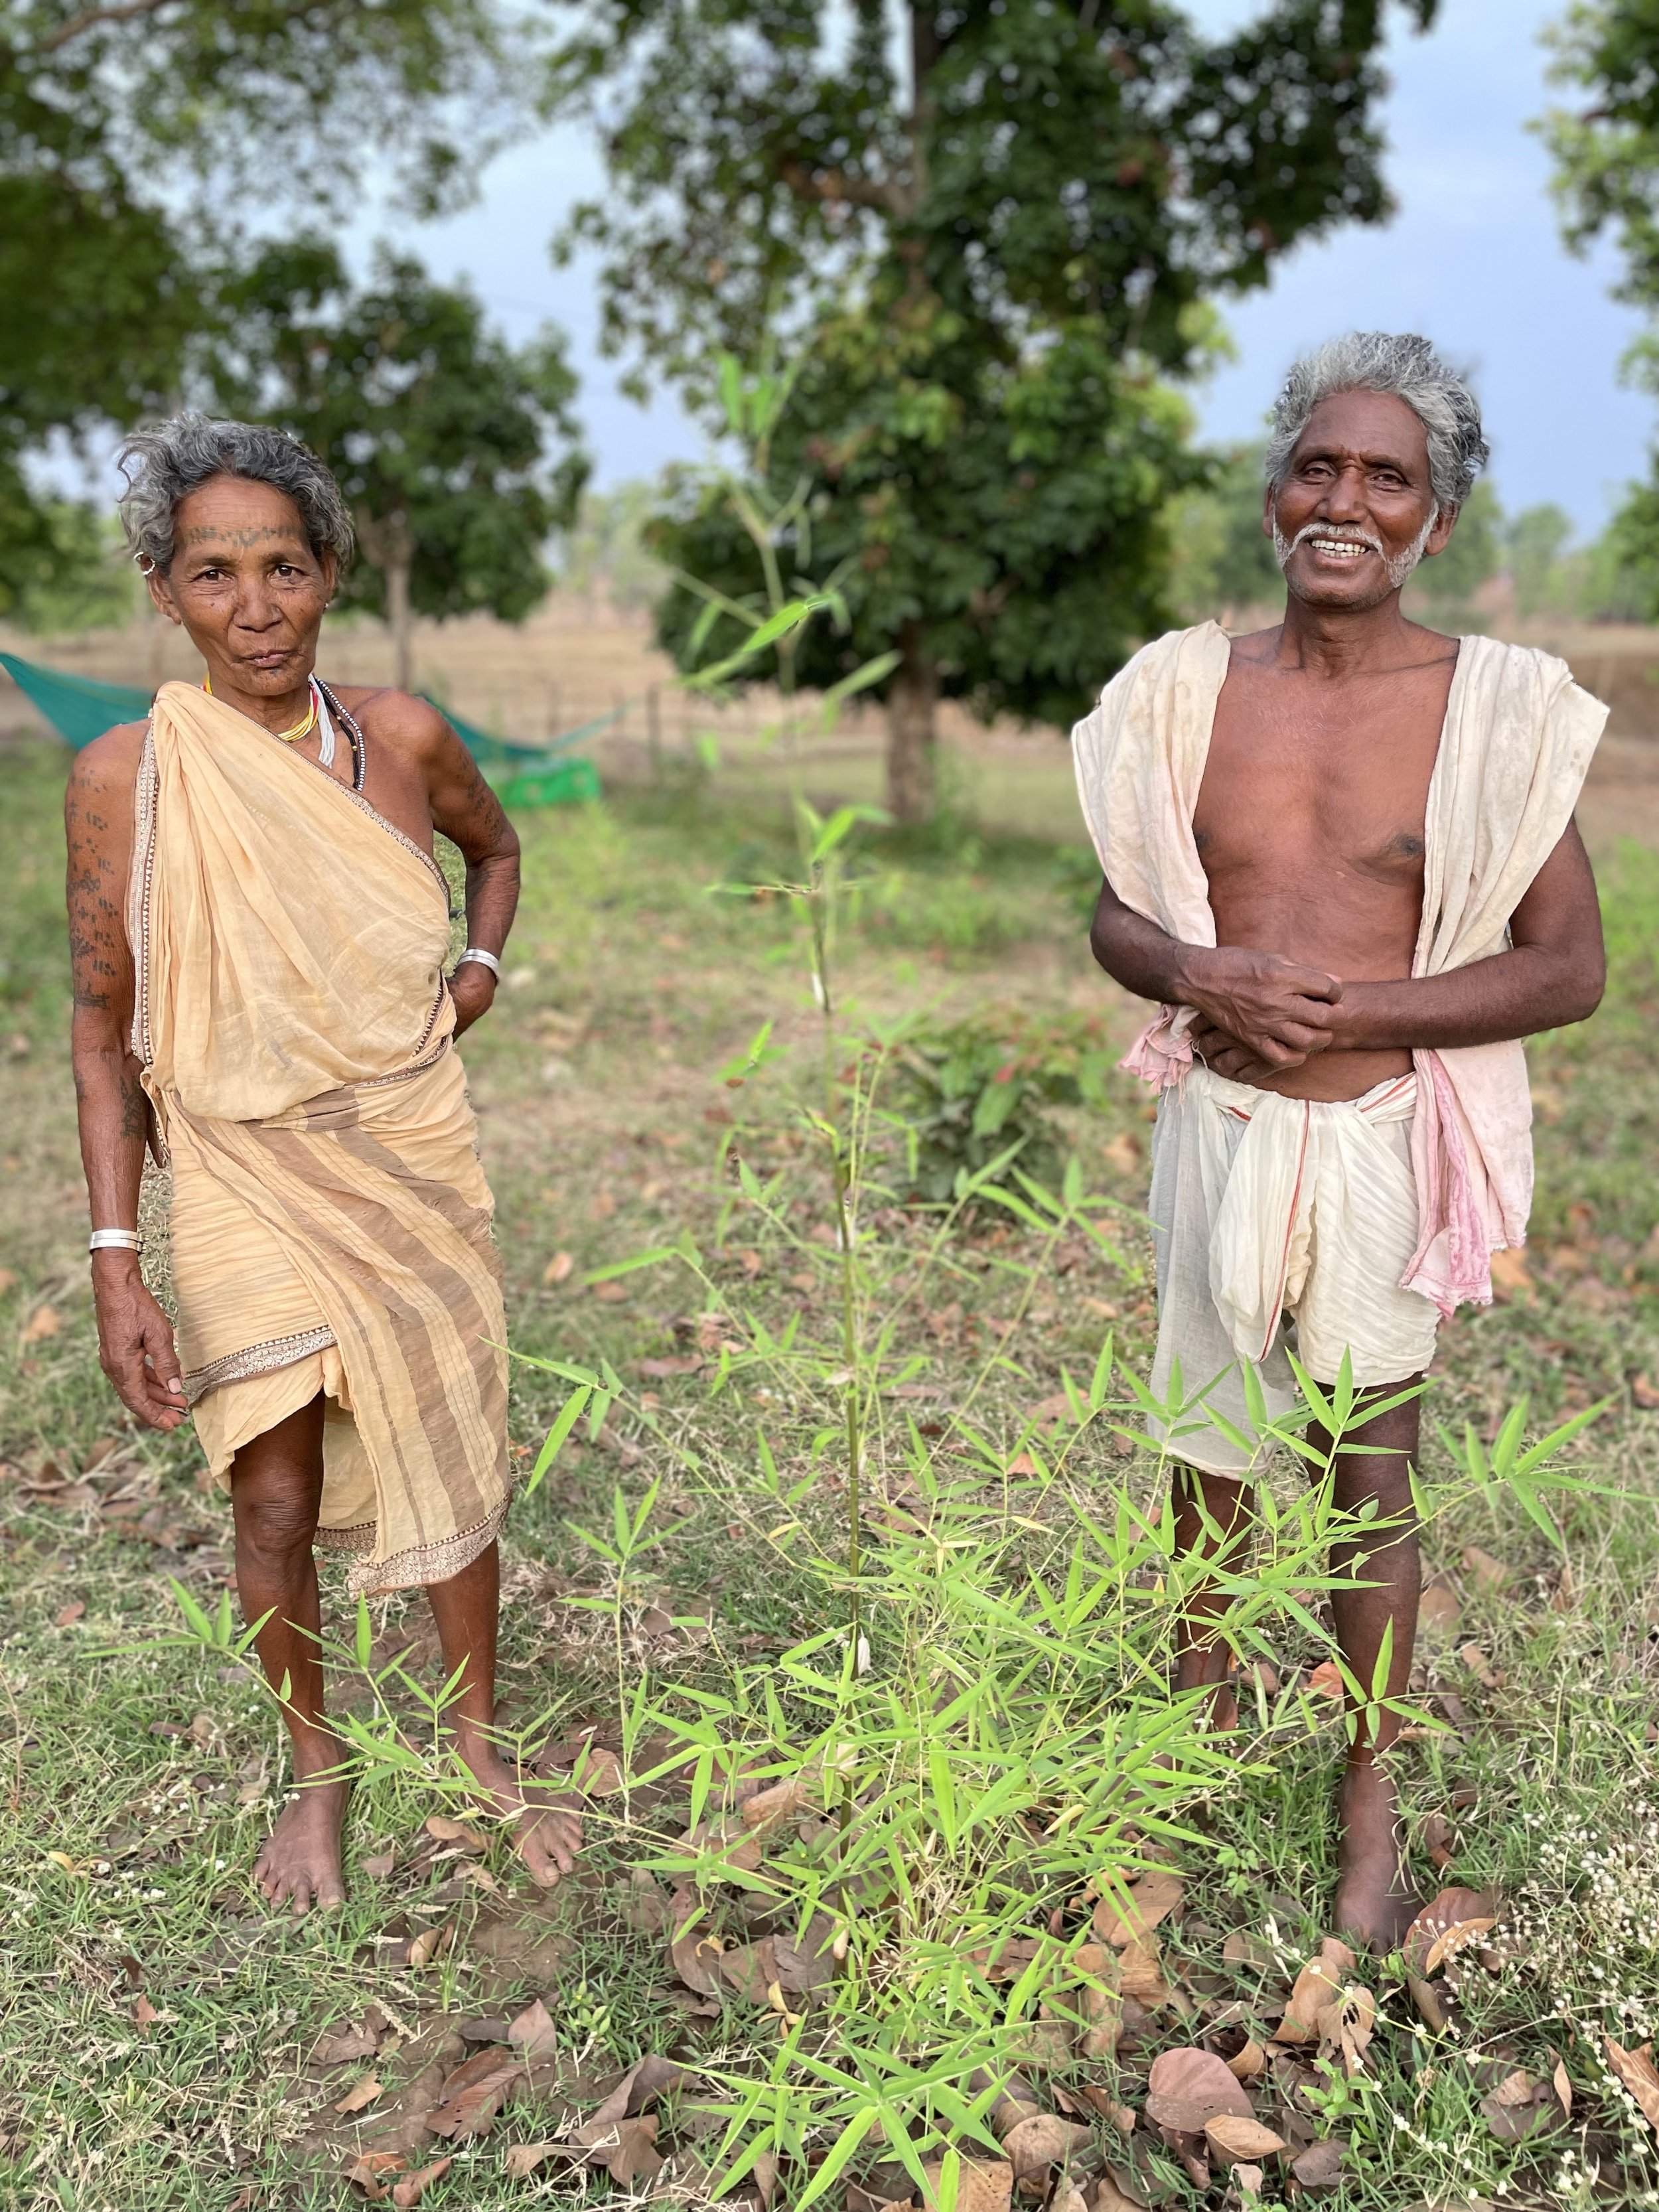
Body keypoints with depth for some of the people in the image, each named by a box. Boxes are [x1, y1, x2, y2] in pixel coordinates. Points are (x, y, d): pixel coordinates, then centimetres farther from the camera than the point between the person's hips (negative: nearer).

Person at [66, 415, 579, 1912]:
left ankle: (481, 1753, 35)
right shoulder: (127, 774, -11)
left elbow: (498, 847, 17)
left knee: (453, 1469, 13)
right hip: (245, 1181, -2)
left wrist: (483, 969, -1)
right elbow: (105, 1030, -7)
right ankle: (317, 1775, 34)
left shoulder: (399, 736, -5)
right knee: (278, 1505, 7)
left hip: (414, 1165, 2)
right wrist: (116, 1266, -11)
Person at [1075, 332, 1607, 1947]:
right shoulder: (1187, 686, 0)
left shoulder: (1498, 704, -8)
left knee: (1372, 1477, 10)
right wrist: (1202, 973, -16)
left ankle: (1370, 1799, 29)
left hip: (1381, 1140, -3)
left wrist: (1348, 1008, -19)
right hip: (1215, 1127, 3)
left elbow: (1567, 968, -9)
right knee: (1208, 1452, 18)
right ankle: (1201, 1725, 43)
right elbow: (1115, 919, 6)